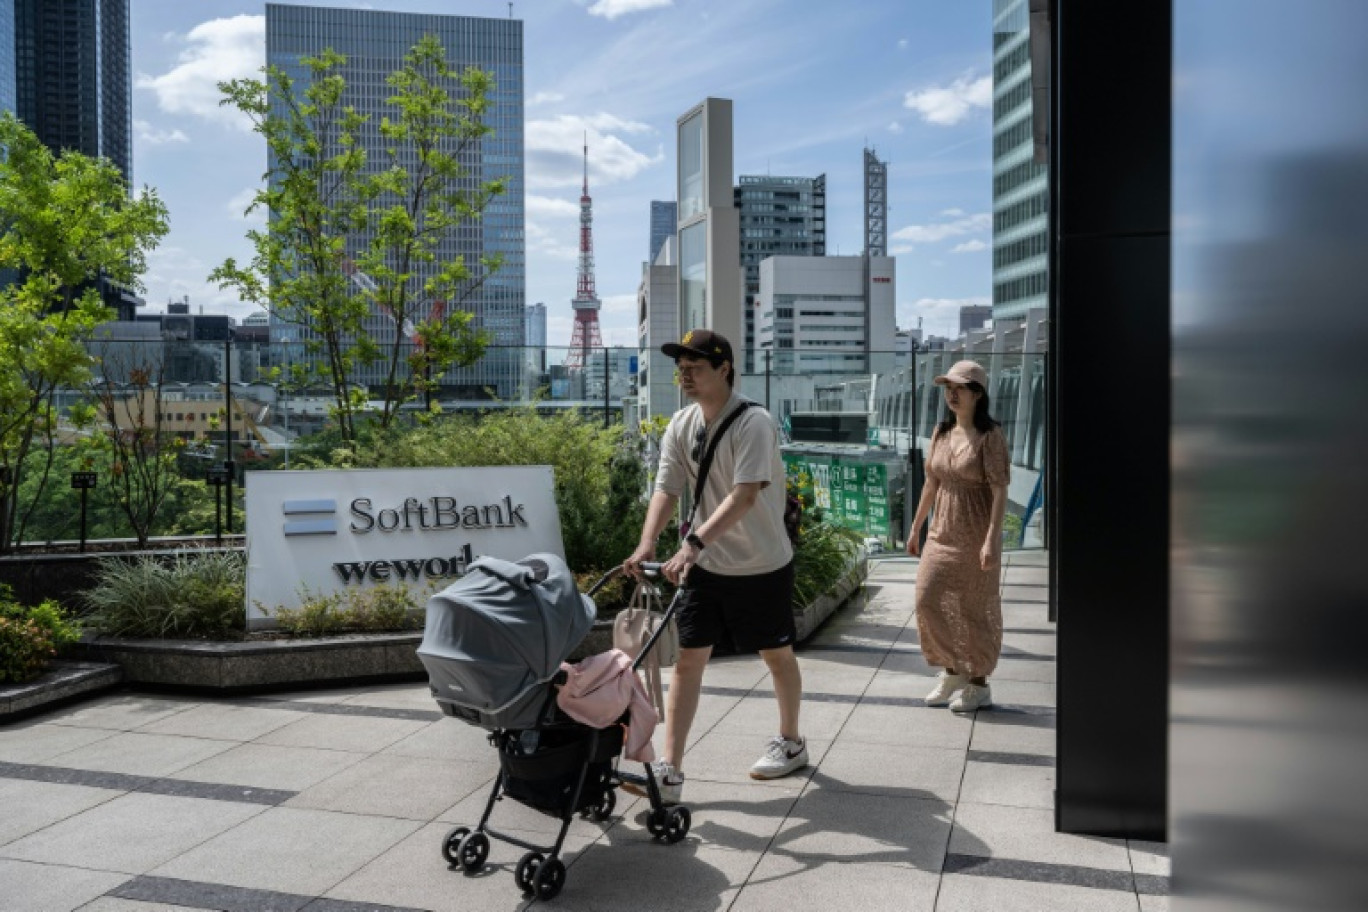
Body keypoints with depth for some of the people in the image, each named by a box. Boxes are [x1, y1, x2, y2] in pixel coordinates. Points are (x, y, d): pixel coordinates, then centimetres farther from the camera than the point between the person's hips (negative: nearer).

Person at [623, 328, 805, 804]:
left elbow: (744, 496, -30)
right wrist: (646, 544, -22)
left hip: (762, 565, -5)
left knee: (777, 655, 14)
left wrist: (694, 542, -40)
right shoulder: (681, 424, 0)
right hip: (706, 565, 5)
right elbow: (666, 489, -6)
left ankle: (791, 742, 37)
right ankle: (670, 770, 2)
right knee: (688, 658, -1)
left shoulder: (753, 423, -20)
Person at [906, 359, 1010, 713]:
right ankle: (952, 671, 21)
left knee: (974, 609, 3)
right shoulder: (941, 433, 7)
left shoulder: (989, 436, -12)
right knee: (927, 599, 2)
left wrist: (992, 539, -23)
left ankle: (979, 684, 19)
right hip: (942, 532, 6)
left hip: (976, 536, -6)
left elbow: (1000, 491, -16)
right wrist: (916, 527, 15)